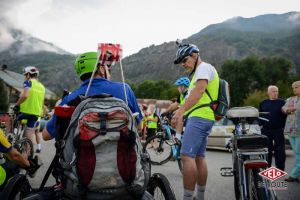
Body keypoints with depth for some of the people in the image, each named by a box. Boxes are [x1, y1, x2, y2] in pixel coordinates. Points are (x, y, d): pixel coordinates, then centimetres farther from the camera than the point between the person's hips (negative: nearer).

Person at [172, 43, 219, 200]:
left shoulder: (204, 67, -5)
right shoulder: (199, 72, 27)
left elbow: (199, 90, -22)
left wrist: (181, 110, -31)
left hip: (199, 117, -11)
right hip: (204, 118, 11)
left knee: (187, 156, -16)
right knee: (199, 157, 12)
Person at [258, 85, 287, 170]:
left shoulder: (282, 102, 2)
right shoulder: (263, 103, 9)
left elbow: (286, 115, 1)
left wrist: (283, 126, -6)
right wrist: (261, 124, 4)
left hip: (279, 130, -2)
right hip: (266, 130, 2)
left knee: (280, 151, 0)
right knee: (267, 149, 9)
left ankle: (280, 169, 9)